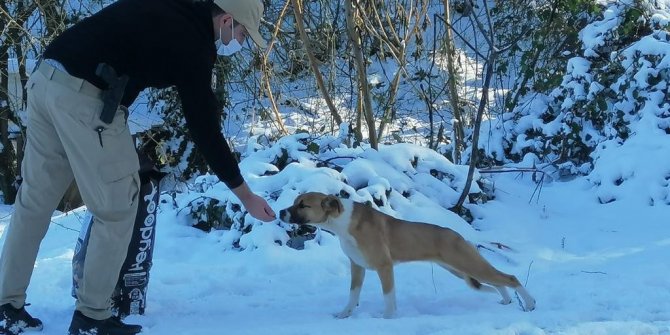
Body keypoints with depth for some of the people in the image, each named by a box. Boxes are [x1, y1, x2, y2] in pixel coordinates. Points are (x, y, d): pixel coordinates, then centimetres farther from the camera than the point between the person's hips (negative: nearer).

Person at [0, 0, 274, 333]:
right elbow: (204, 129, -3)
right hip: (85, 97, -9)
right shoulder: (192, 43, -5)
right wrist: (245, 195, 4)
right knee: (117, 207, 4)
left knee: (34, 199, 15)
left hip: (44, 79, 9)